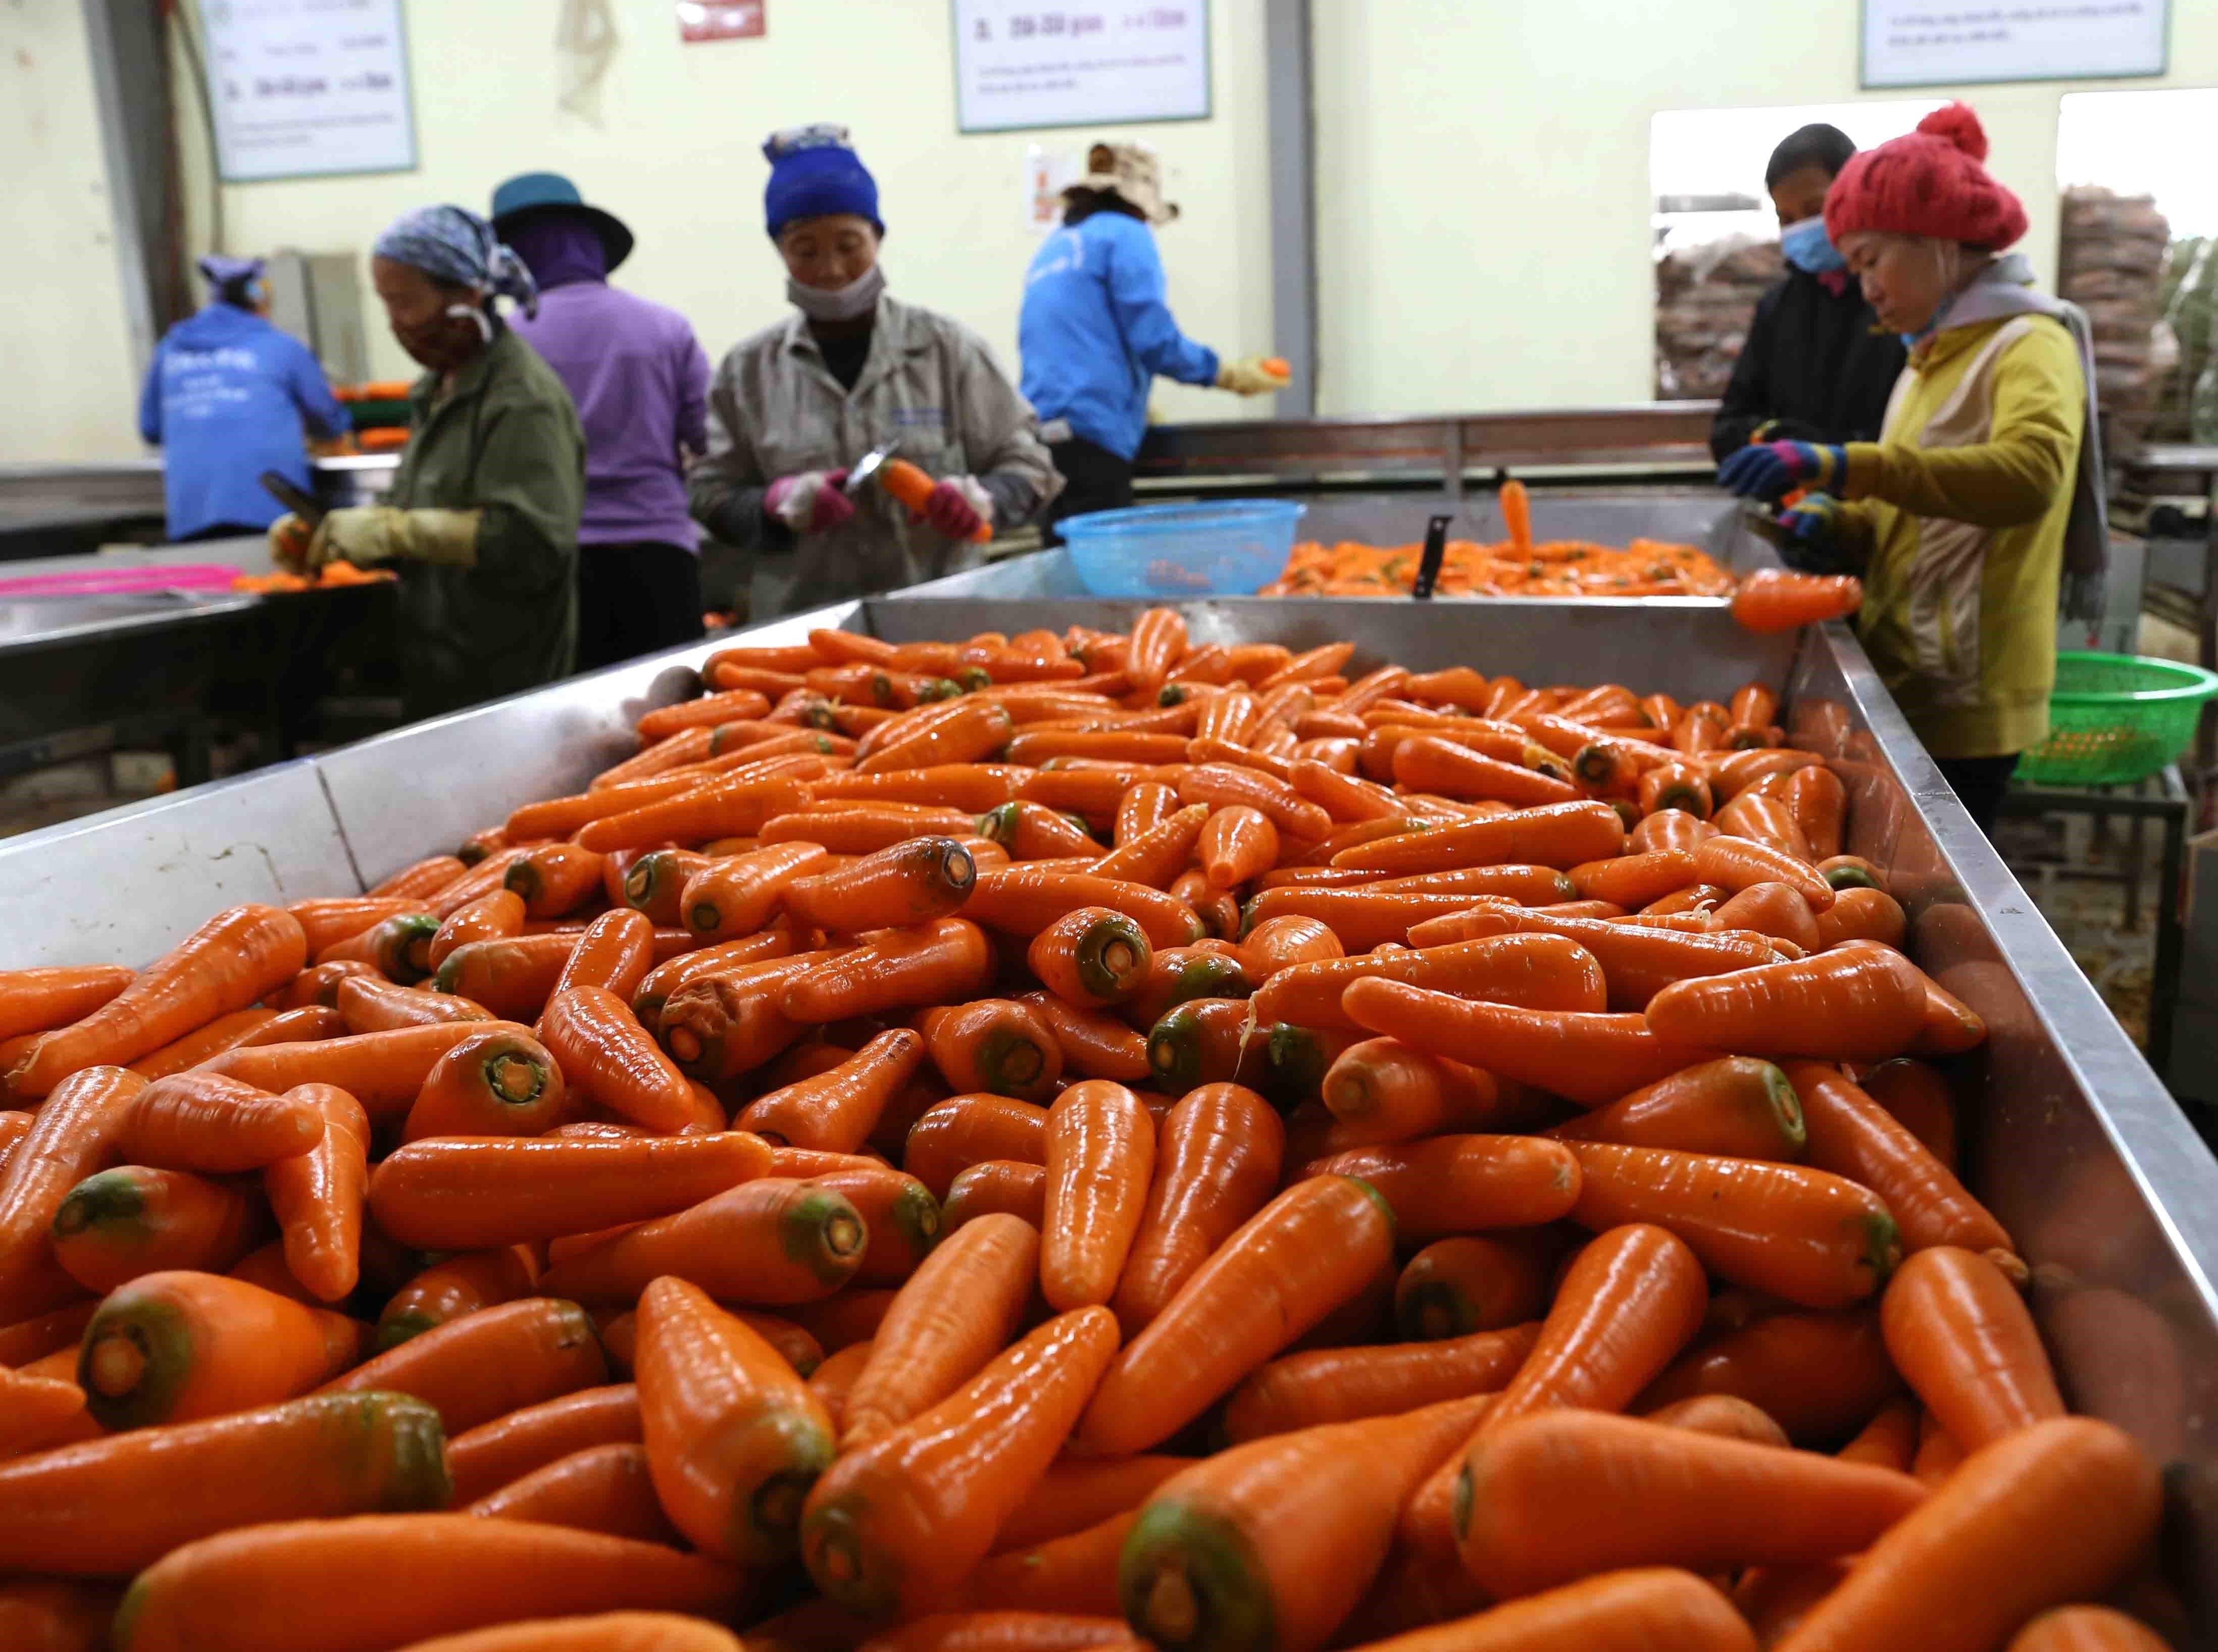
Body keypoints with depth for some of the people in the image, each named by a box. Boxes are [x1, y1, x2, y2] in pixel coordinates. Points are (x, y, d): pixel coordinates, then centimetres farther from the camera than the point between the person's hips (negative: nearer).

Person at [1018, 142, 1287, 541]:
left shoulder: (1054, 246, 22)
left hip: (1043, 431, 8)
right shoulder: (1125, 234, 0)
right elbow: (1154, 339, -9)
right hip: (1090, 436, -7)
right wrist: (1232, 376, 0)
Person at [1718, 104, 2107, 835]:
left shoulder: (2031, 344, -8)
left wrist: (1843, 465, -36)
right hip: (1906, 687, 8)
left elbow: (2031, 472, -29)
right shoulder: (1936, 357, 18)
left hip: (1961, 705, -8)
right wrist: (1833, 524, 1)